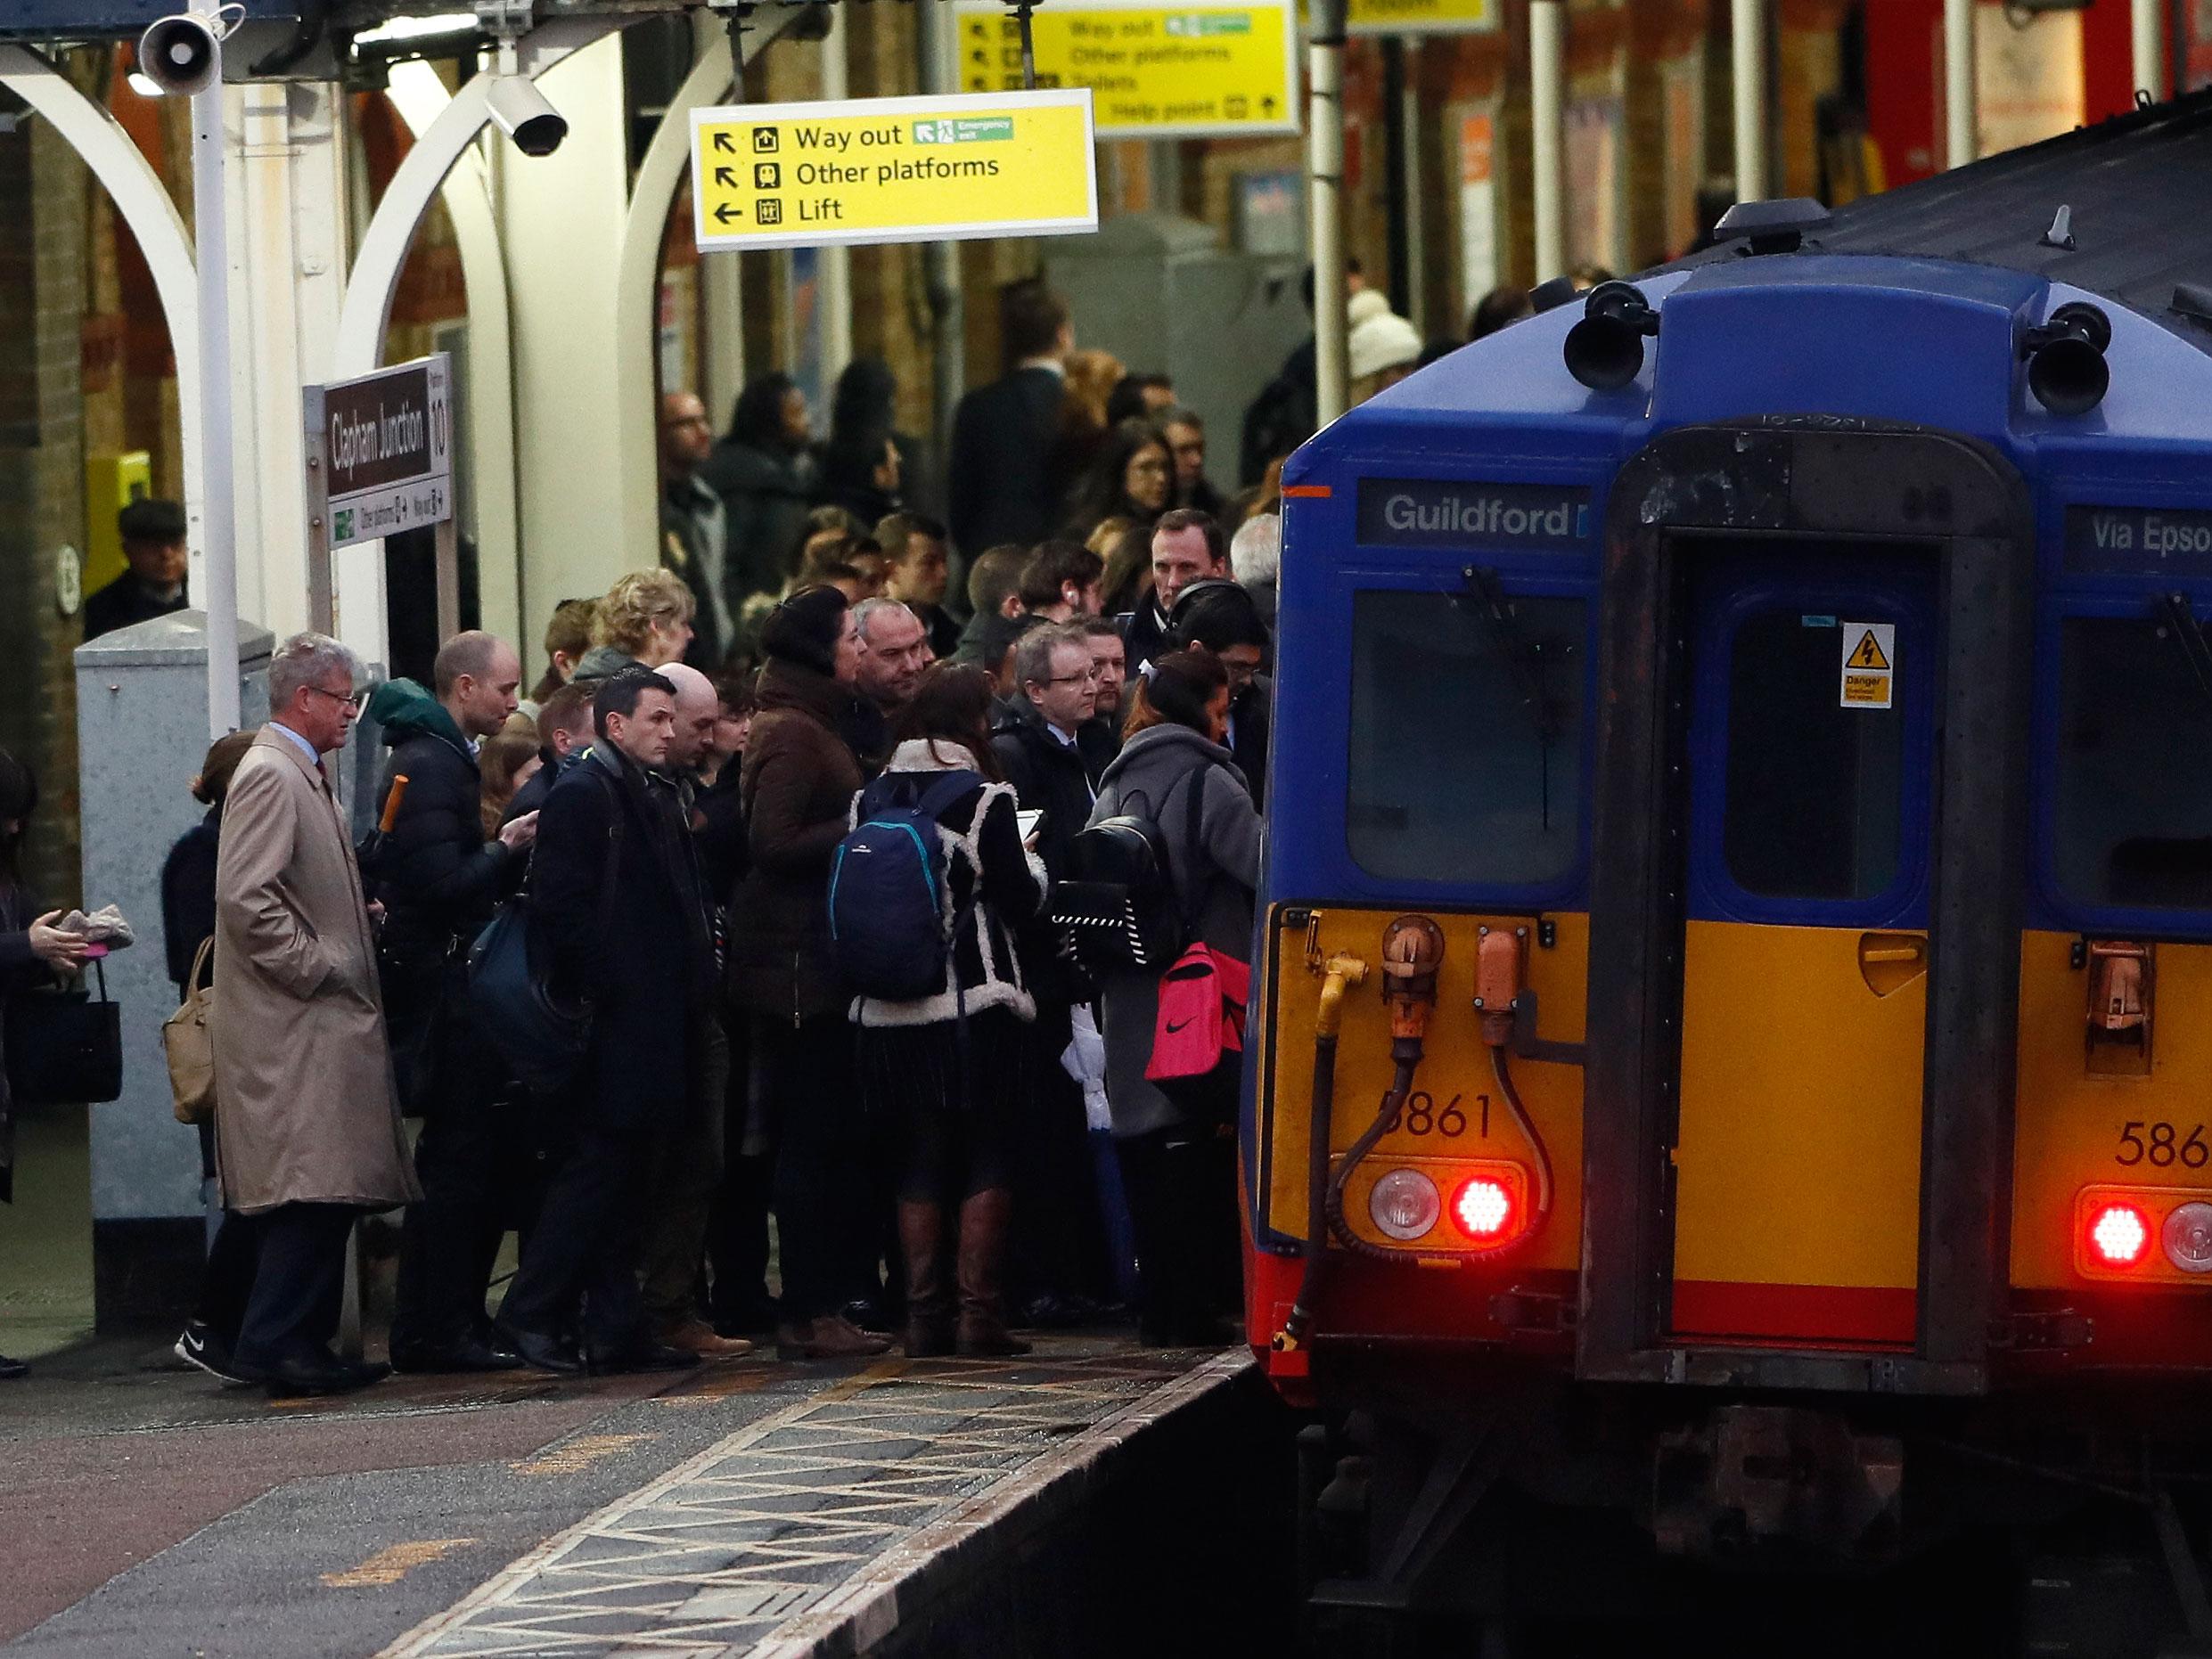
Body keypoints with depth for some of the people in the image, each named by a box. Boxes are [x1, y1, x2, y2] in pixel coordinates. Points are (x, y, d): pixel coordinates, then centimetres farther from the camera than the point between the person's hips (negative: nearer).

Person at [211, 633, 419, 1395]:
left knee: (322, 1197, 9)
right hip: (295, 1025, -10)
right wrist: (318, 966, -18)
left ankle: (297, 1342, 10)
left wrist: (362, 922, 14)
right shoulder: (270, 776, -13)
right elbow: (246, 898, -22)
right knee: (312, 1189, -13)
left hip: (322, 1022, 10)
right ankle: (276, 1343, -13)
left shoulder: (300, 776, 20)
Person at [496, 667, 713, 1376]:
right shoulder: (580, 795, -10)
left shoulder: (654, 800, 19)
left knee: (626, 1176, 9)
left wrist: (693, 984, 14)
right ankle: (531, 1314, -4)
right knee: (596, 1166, -9)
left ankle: (618, 1330, 10)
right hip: (612, 1023, -9)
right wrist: (601, 991, -17)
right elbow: (562, 905, -17)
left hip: (654, 1019, 9)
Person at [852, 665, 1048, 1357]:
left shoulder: (873, 798, 4)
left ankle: (925, 1316, 6)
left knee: (920, 1164, 10)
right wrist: (1032, 865, 14)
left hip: (891, 1008, 5)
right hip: (974, 1006, -5)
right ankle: (979, 1313, -4)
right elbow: (1019, 899, -7)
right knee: (987, 1163, 2)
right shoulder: (983, 798, -10)